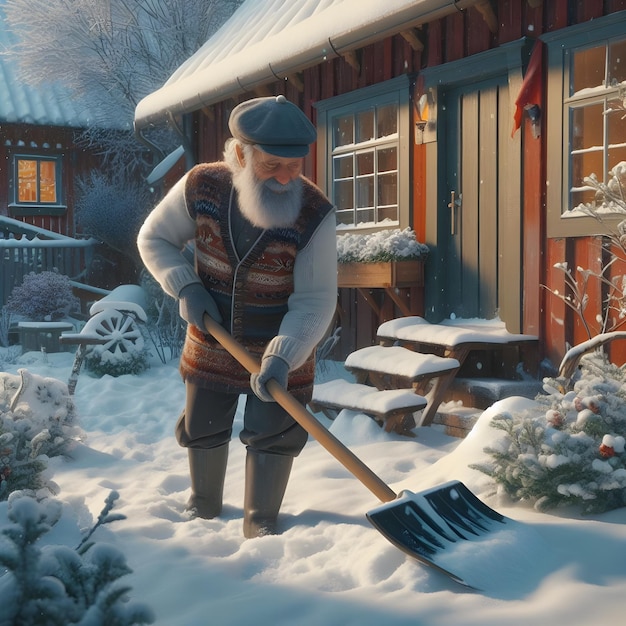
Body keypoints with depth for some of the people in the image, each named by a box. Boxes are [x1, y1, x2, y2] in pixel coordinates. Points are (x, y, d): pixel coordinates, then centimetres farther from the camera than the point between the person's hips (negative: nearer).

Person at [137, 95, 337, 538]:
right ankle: (204, 504, 45)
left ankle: (261, 522, 26)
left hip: (282, 347, -2)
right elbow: (154, 238, -4)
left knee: (273, 434, 4)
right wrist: (185, 286, -19)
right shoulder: (200, 187, -20)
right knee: (203, 427, 19)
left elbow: (315, 300, -24)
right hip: (211, 342, 3)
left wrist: (282, 356, -36)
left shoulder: (316, 215, -27)